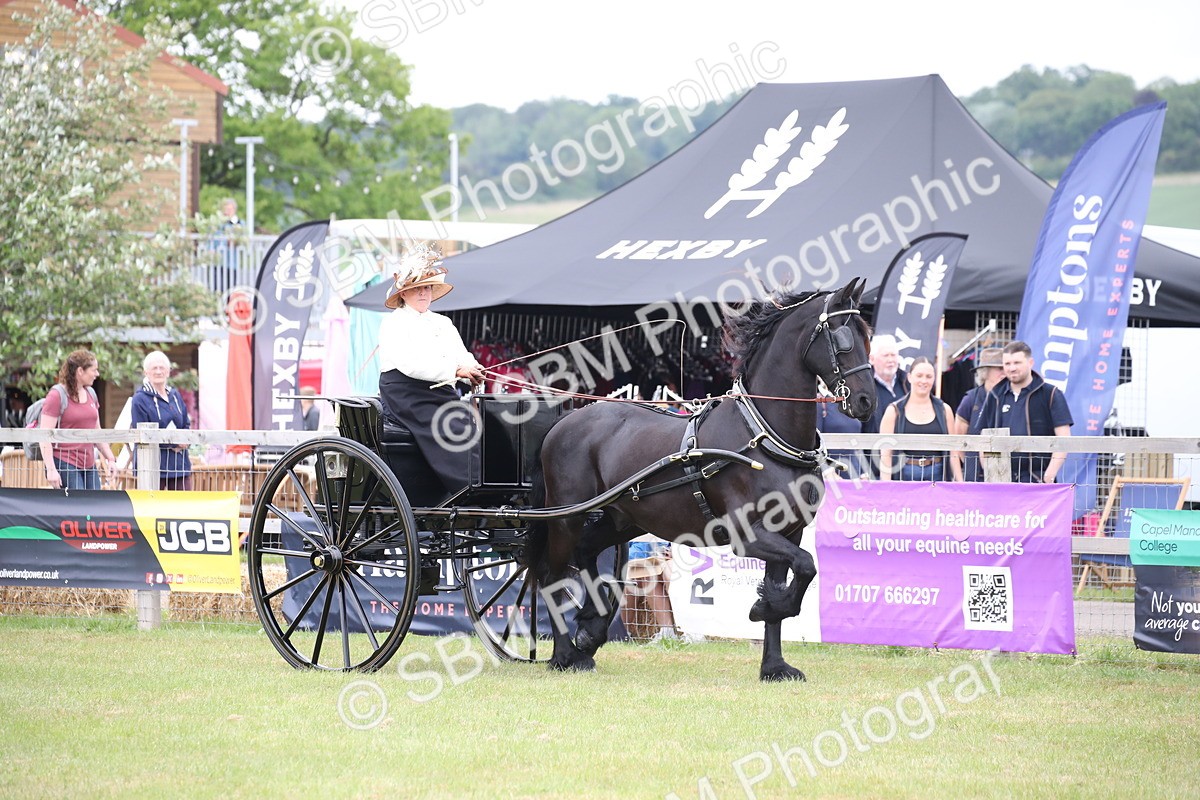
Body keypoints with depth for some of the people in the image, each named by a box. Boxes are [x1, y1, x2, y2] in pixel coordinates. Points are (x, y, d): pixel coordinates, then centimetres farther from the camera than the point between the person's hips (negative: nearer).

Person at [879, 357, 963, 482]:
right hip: (903, 476, -1)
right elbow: (885, 454, 0)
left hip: (936, 476, 1)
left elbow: (953, 453, 11)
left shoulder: (944, 410, 10)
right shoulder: (894, 411, 4)